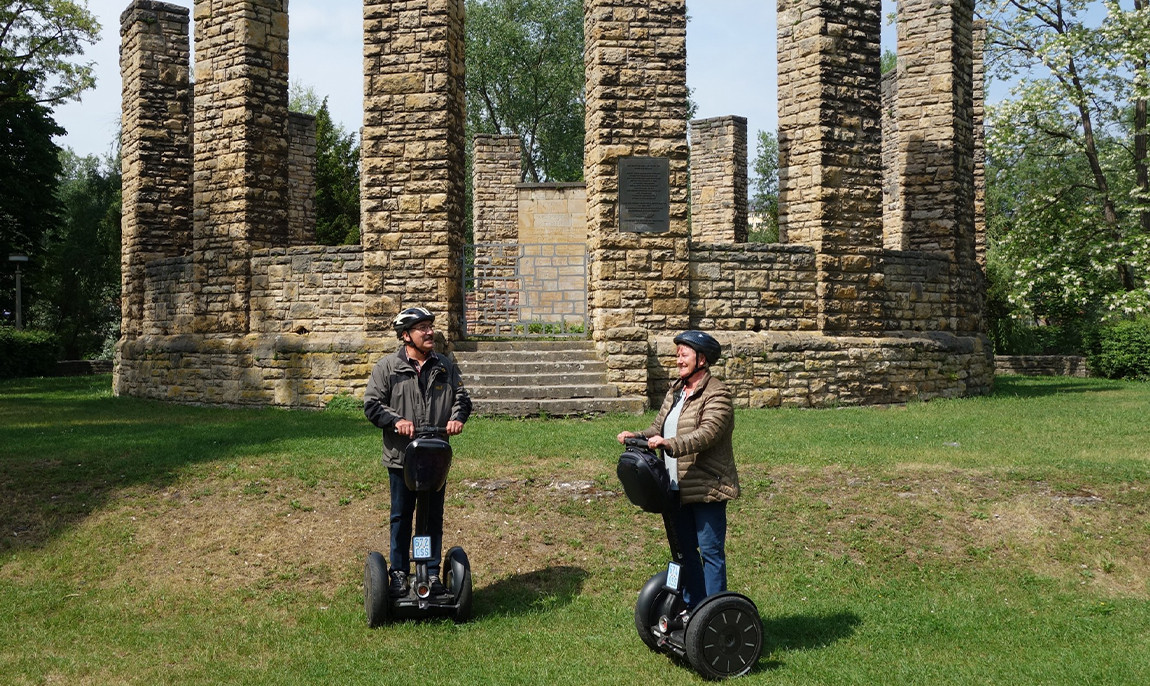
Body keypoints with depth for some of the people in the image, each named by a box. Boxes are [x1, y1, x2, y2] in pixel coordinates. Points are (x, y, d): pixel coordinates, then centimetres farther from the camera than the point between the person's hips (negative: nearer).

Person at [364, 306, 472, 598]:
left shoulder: (445, 366, 7)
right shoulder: (387, 367, -3)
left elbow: (462, 397, 10)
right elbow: (371, 404, -4)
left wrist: (457, 417, -11)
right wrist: (396, 421, -19)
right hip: (401, 456, -3)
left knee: (434, 517, 10)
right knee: (401, 517, 8)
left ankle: (432, 573, 20)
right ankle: (399, 573, 20)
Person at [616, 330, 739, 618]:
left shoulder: (717, 394, -13)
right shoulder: (675, 391, 15)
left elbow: (707, 433, -26)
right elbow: (659, 427, 13)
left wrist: (669, 444, -37)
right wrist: (639, 437, -8)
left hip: (706, 488, -9)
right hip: (677, 488, 9)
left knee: (710, 551, -2)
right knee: (685, 550, 17)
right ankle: (692, 607, 29)